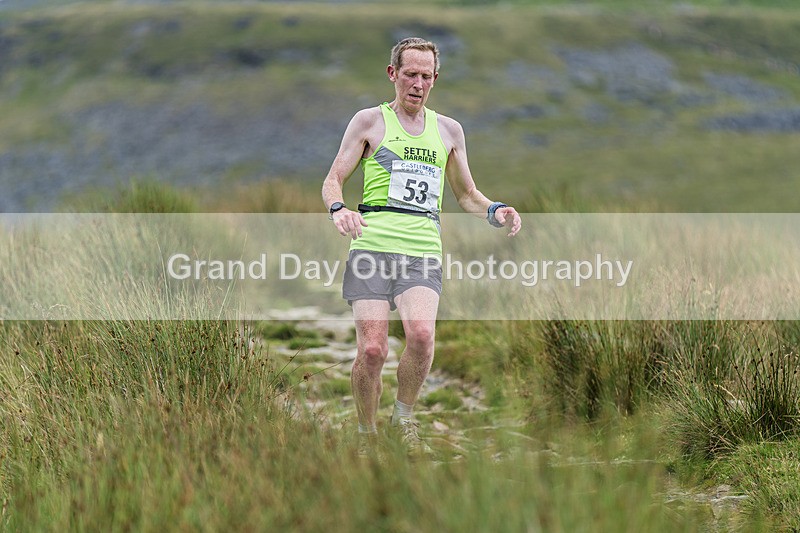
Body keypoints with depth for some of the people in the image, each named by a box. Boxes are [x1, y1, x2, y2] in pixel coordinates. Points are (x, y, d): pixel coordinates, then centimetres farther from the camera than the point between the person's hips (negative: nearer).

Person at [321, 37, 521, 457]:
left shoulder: (448, 130, 19)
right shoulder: (370, 121, 10)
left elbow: (466, 194, 28)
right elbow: (333, 179, 7)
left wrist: (495, 212, 7)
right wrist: (338, 209, -16)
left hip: (423, 251, 2)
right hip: (372, 245, -2)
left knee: (421, 333, -24)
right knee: (372, 349, -13)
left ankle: (403, 418, 0)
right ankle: (366, 435, 10)